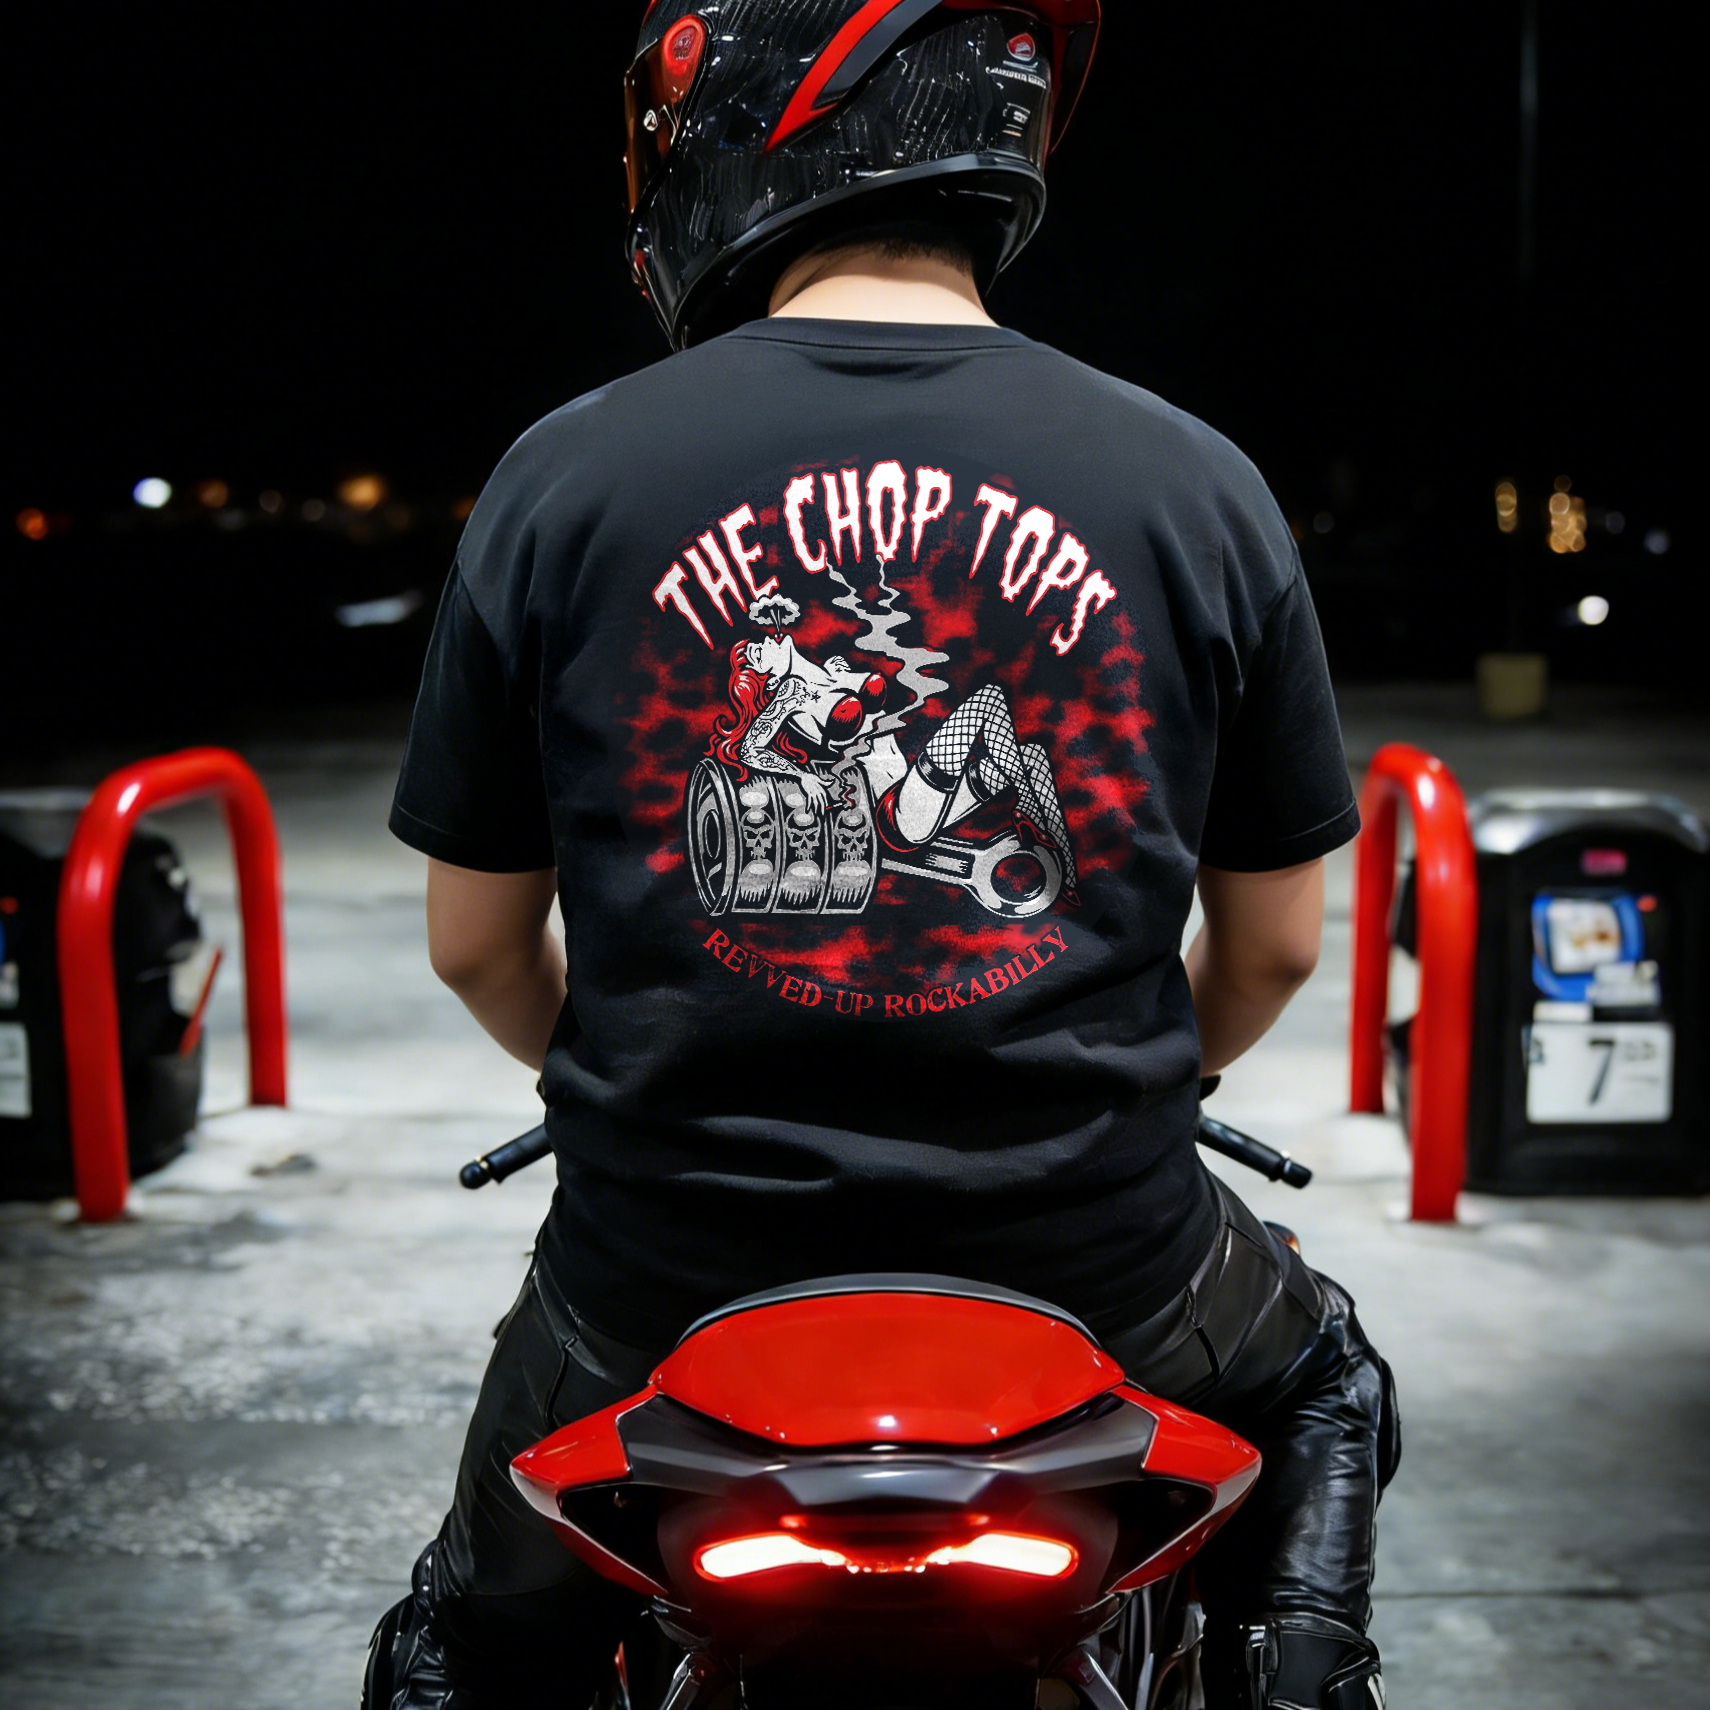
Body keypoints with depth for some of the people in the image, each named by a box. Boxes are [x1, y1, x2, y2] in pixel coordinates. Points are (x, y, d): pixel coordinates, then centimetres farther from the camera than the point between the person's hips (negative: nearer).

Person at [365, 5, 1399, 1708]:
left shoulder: (562, 477, -7)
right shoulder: (1195, 483, -4)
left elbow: (474, 941, 2)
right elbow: (1275, 944, 3)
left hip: (665, 1259, 1)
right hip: (1093, 1265, 1)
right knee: (1318, 1387, 34)